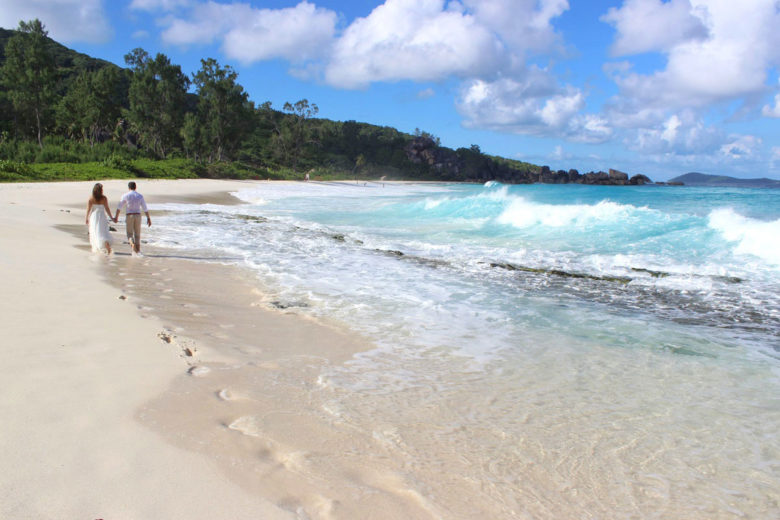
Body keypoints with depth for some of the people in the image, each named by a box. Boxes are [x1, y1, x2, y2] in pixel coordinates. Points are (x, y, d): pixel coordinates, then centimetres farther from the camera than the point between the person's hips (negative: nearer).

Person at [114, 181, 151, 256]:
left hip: (129, 216, -2)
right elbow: (145, 208, -1)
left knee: (130, 234, 6)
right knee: (137, 234, 12)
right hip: (138, 216, 2)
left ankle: (133, 245, -23)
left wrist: (116, 217, 12)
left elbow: (119, 207, 2)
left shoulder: (125, 196, -3)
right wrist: (148, 218, 2)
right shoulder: (140, 196, 1)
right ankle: (138, 251, 8)